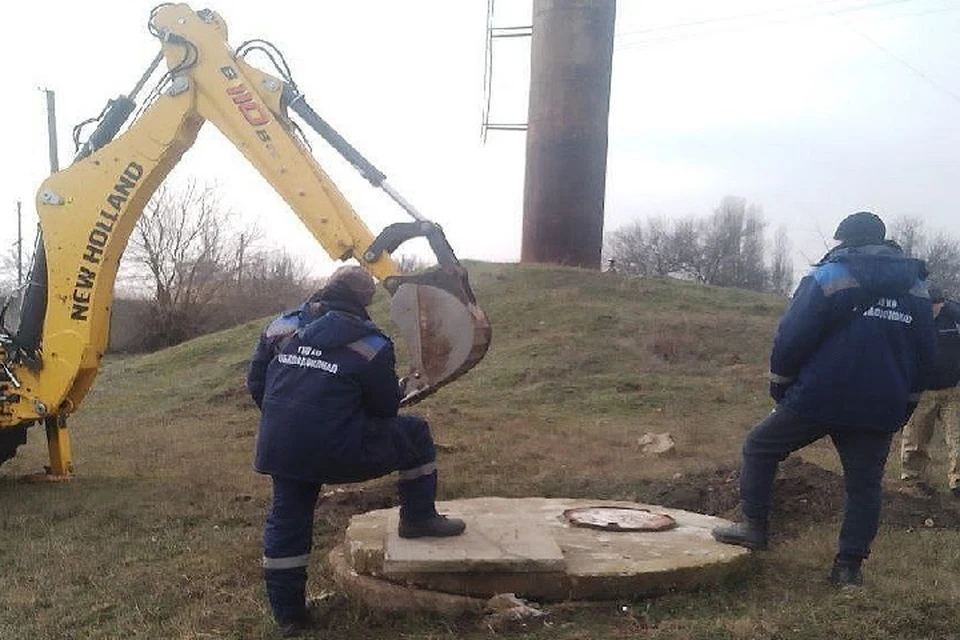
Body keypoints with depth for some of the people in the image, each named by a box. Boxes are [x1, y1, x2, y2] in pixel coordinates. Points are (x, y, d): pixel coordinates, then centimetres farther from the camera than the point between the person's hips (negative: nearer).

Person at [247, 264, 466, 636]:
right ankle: (418, 518, 25)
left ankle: (288, 616, 31)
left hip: (279, 450, 5)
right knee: (414, 434, 14)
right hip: (338, 451, -5)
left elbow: (256, 384, 15)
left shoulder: (282, 327, 10)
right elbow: (386, 407, 3)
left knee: (286, 525, 20)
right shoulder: (369, 342, -3)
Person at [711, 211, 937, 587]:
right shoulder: (917, 288, 10)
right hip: (880, 410, 4)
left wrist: (779, 387, 5)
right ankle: (849, 567, 12)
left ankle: (753, 525, 9)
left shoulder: (827, 278, -6)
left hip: (817, 399, -4)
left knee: (760, 447, 11)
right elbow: (926, 353, 14)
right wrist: (905, 405, 21)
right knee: (865, 486, 11)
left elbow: (791, 339, -9)